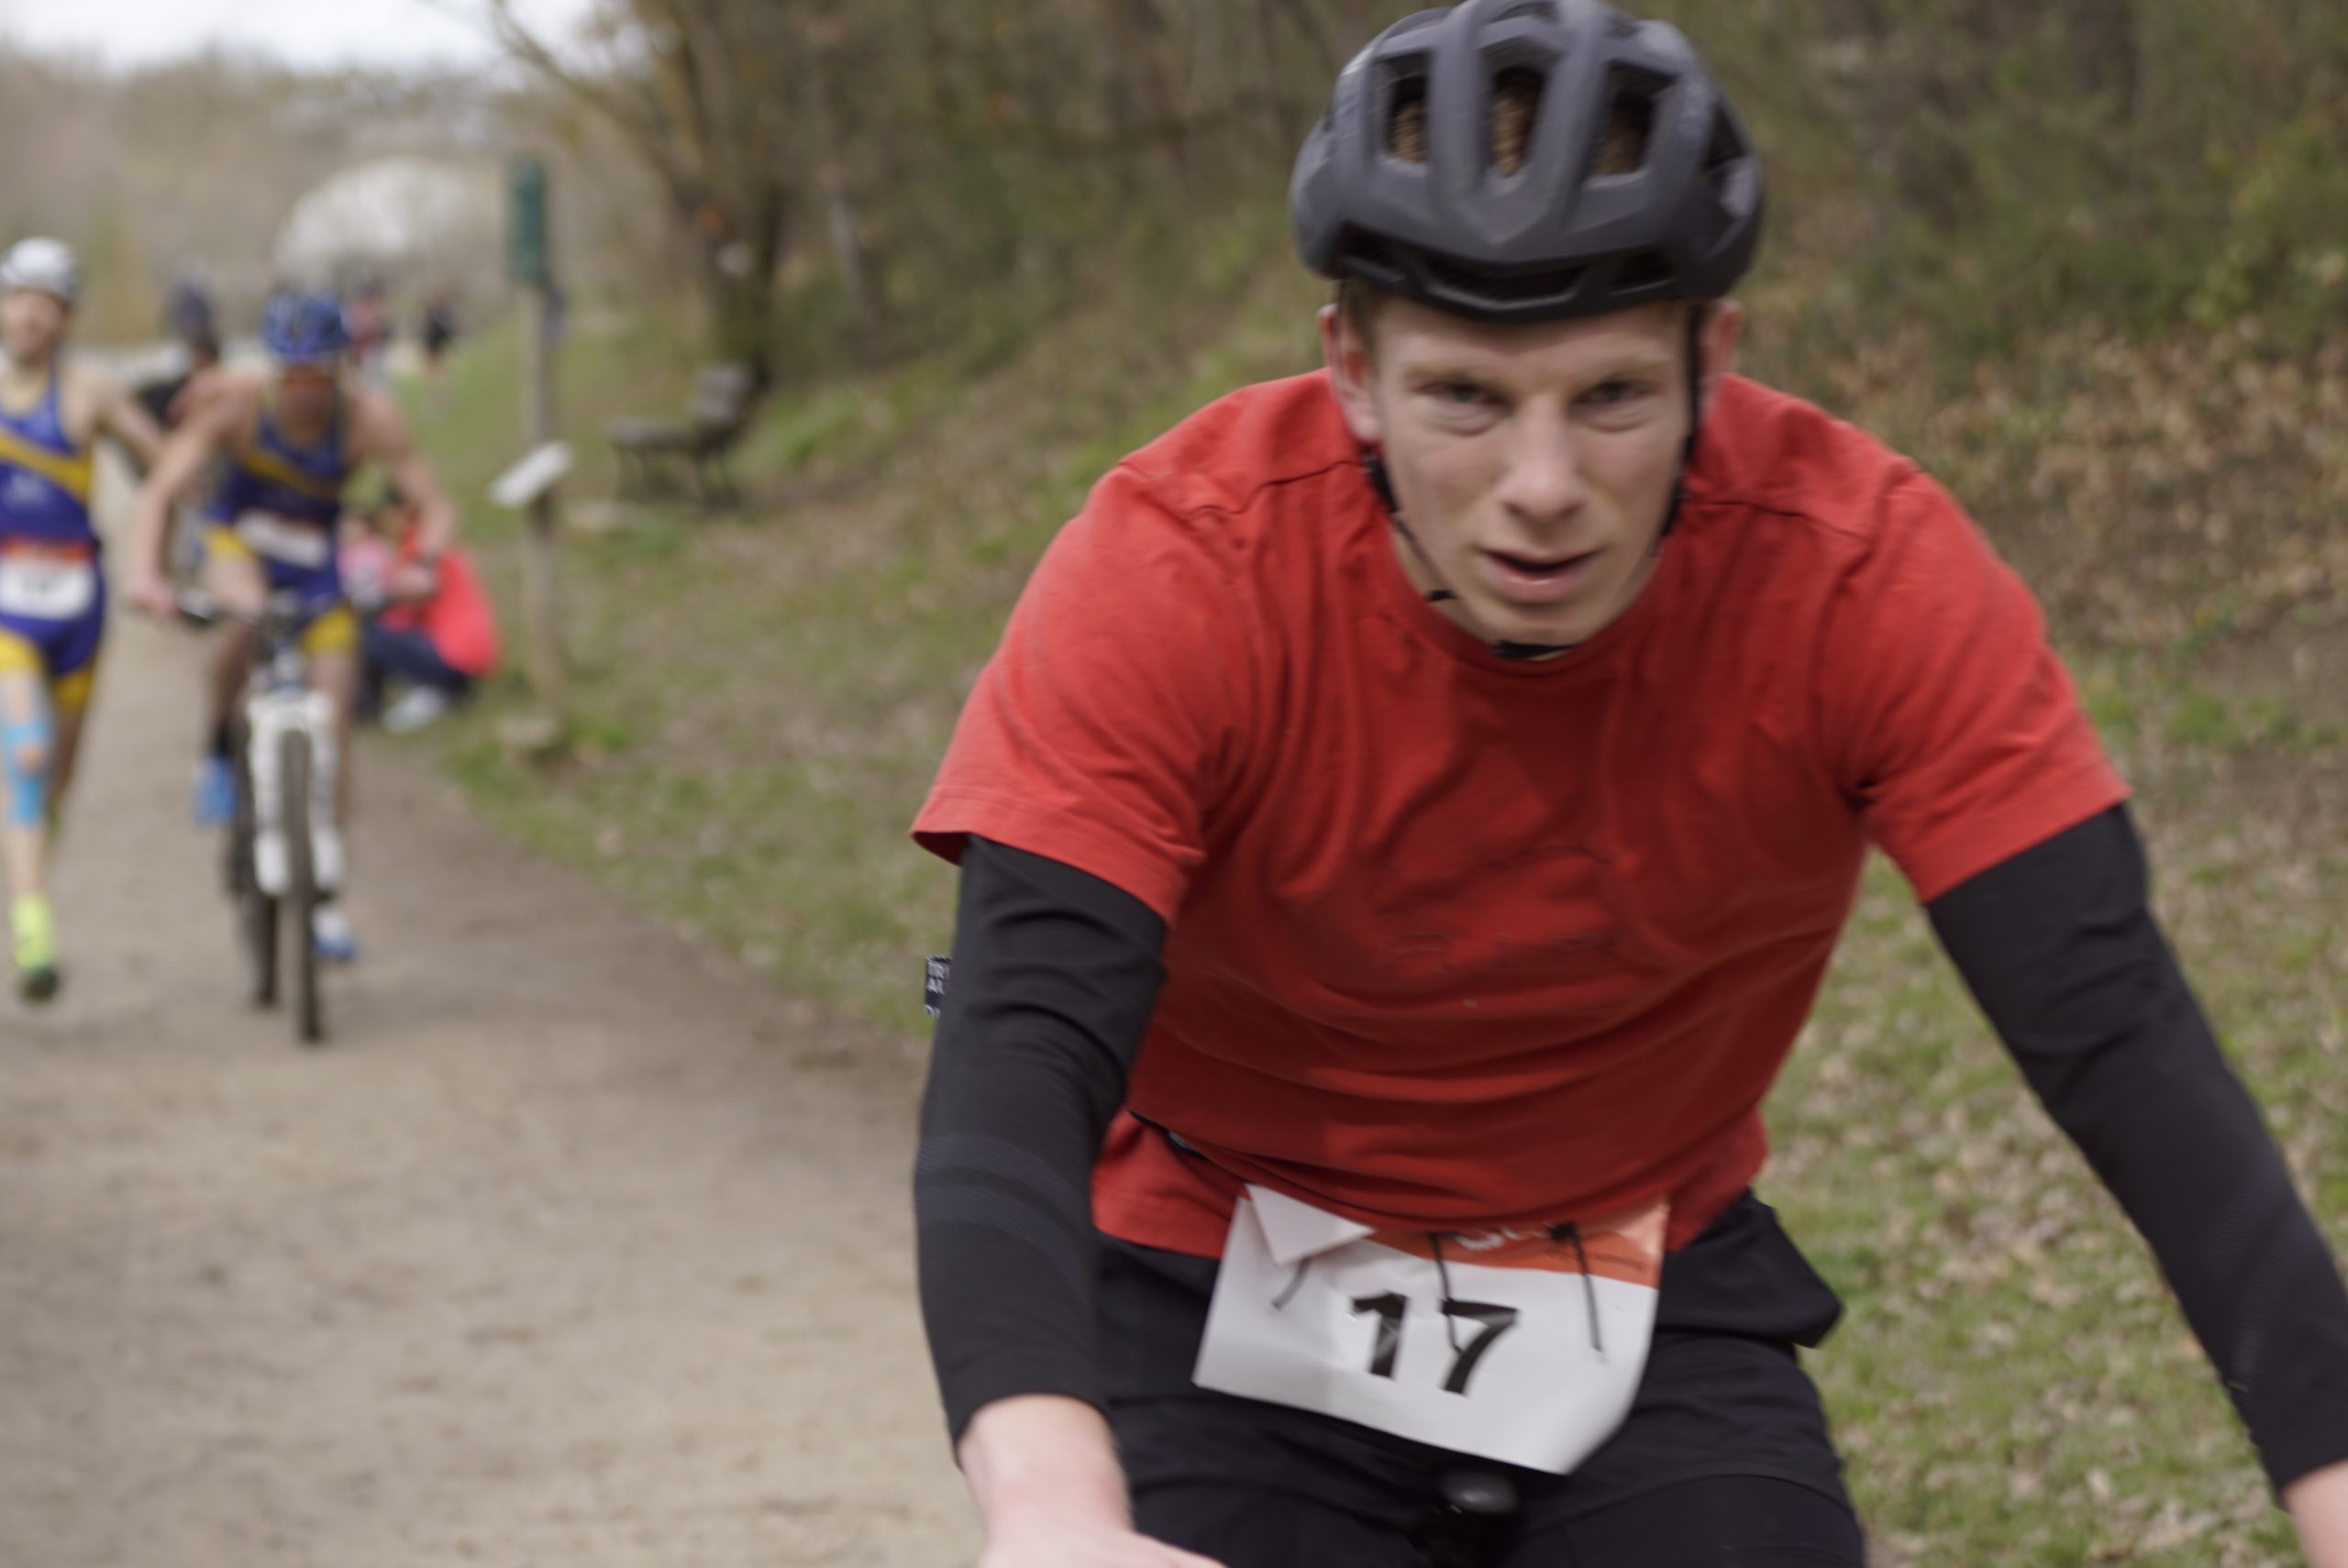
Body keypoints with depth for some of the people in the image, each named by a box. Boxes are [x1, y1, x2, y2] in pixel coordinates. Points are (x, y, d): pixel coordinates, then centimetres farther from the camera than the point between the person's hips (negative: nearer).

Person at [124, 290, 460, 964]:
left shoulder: (368, 420, -23)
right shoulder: (235, 403, -25)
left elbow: (435, 507, -24)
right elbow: (159, 491, -28)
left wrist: (424, 561, -45)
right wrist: (145, 573, -44)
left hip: (315, 561, 1)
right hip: (239, 544, -1)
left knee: (333, 720, -4)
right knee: (246, 613, -38)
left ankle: (325, 897, 8)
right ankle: (217, 751, -11)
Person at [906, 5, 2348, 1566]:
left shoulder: (1866, 573, -23)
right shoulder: (1172, 574, -27)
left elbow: (2120, 1038, -26)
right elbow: (1013, 1071, -37)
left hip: (1640, 1296, 2)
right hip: (1233, 1301, -1)